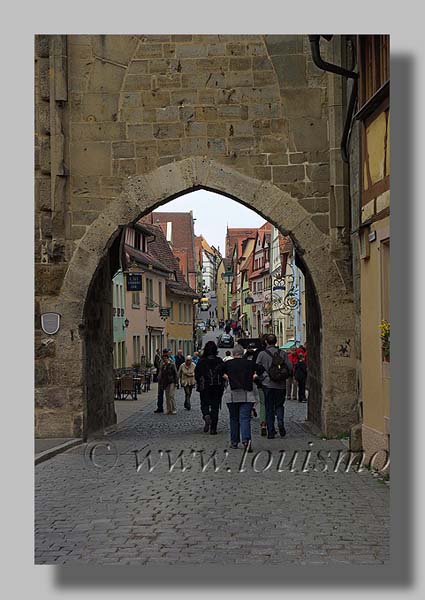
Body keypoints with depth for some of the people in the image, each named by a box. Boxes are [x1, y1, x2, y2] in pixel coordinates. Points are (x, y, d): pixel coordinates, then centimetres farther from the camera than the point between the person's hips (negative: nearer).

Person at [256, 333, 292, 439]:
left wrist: (259, 377, 16)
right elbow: (290, 368, 0)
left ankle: (270, 432, 4)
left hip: (268, 384, -1)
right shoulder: (283, 353, 1)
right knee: (279, 405, 16)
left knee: (269, 408, 6)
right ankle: (280, 421, -11)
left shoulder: (262, 354, -5)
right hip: (281, 385, 1)